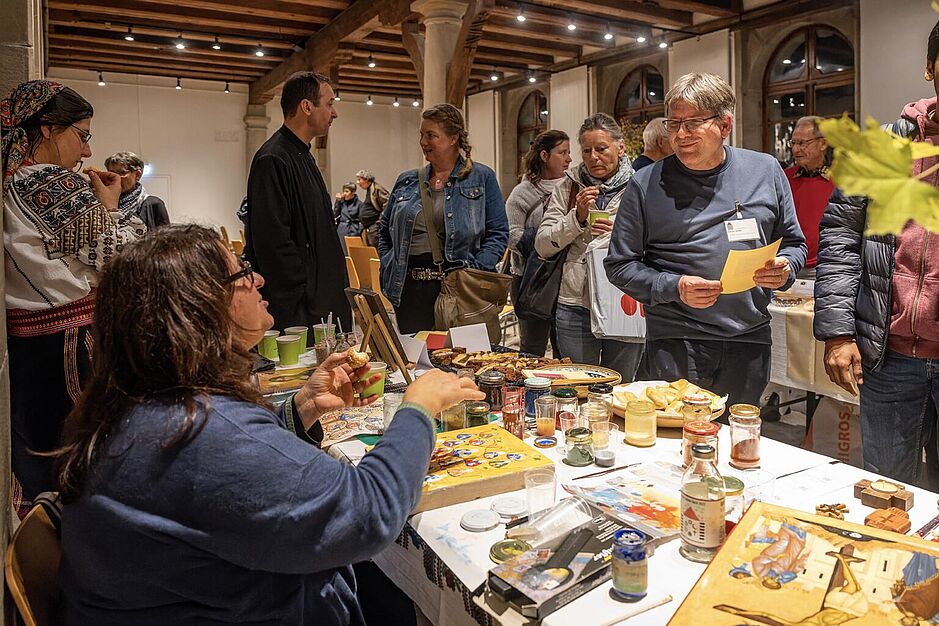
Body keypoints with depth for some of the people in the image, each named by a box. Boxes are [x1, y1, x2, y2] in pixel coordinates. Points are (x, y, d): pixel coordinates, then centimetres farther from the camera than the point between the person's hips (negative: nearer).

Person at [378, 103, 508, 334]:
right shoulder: (406, 182, 13)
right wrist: (389, 268, 7)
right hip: (410, 290, 4)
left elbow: (498, 233, -2)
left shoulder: (482, 178, 2)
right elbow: (385, 232, 22)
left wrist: (474, 272, -14)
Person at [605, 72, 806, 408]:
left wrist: (785, 269, -8)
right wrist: (674, 288, -17)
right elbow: (620, 265, -3)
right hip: (674, 345, -2)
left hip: (749, 342, 3)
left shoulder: (766, 170, 5)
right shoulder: (646, 184, -3)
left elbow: (793, 242, 15)